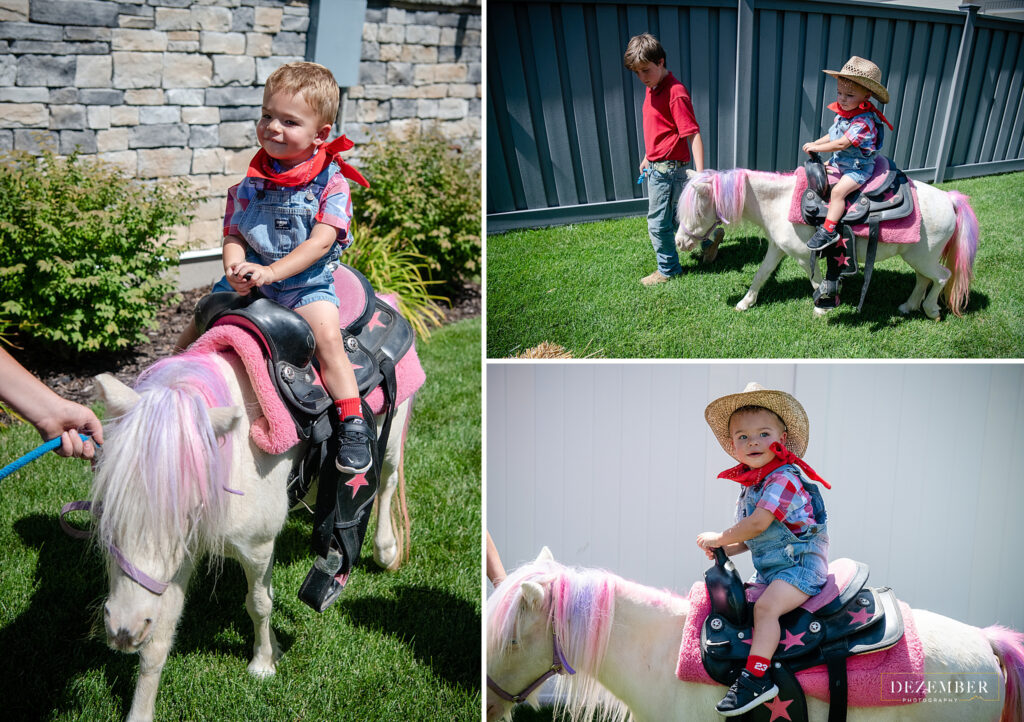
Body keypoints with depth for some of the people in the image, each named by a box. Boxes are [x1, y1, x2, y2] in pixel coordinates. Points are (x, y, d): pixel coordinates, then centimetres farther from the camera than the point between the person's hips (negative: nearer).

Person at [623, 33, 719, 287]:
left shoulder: (675, 93, -21)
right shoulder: (652, 89, 7)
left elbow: (693, 134, -24)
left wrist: (700, 173, -28)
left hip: (668, 169, -9)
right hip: (656, 167, 9)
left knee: (658, 223, 4)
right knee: (672, 217, 21)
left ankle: (668, 270, 22)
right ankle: (709, 236, 38)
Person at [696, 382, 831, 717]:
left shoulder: (784, 477, -17)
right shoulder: (750, 484, 11)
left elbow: (758, 524, -25)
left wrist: (718, 538, -11)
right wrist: (725, 549, 3)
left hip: (801, 563, -10)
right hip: (770, 568, 10)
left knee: (765, 606, -27)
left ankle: (756, 677, -31)